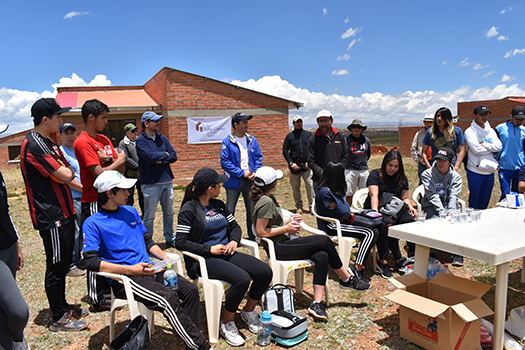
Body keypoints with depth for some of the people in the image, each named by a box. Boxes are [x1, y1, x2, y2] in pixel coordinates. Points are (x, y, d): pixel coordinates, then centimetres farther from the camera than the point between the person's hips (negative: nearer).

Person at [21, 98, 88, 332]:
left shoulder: (48, 143, 14)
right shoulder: (33, 144, -17)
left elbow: (69, 175, 17)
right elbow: (66, 176, -21)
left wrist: (66, 172, -2)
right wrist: (66, 169, -2)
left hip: (63, 212, 10)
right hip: (51, 217, -10)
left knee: (63, 264, 18)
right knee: (56, 267, 1)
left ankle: (63, 307, 31)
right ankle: (58, 318, 15)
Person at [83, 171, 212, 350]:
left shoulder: (131, 211, 18)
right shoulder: (92, 223, -2)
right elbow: (91, 262, -13)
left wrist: (165, 258, 5)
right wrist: (131, 270, -20)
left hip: (148, 269, 7)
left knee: (190, 290, -15)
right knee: (168, 299, -28)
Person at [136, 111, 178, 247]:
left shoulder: (163, 139, 13)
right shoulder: (140, 140, -5)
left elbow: (174, 156, 4)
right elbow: (150, 157, -20)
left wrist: (160, 160, -11)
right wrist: (165, 154, -4)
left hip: (167, 181, 6)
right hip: (151, 183, -6)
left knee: (169, 212, 14)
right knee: (149, 216, 2)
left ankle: (169, 239, 26)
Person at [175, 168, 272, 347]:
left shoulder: (219, 205, 15)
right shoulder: (189, 209, -6)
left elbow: (235, 226, 22)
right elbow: (180, 242, -11)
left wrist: (234, 241, -1)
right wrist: (210, 249, -16)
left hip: (227, 254, 7)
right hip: (204, 259, -7)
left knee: (265, 272, -13)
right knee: (242, 279, -31)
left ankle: (248, 311, 12)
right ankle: (226, 324, -8)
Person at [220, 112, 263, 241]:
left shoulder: (252, 140, 7)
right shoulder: (227, 141, -8)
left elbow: (258, 157, 11)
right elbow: (225, 162, -12)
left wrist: (255, 172, -6)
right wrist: (242, 173, -15)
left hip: (250, 181, 4)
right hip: (234, 182, -4)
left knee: (252, 210, 12)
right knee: (229, 211, 2)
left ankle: (252, 236, 27)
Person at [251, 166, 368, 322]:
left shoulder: (268, 198, 13)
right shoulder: (266, 202, -18)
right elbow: (260, 232, -21)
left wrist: (288, 220, 7)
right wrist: (286, 228, -14)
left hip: (284, 243, 10)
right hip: (278, 248, -10)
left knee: (322, 256, -10)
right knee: (324, 241, -12)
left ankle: (317, 303, -11)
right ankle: (347, 279, 9)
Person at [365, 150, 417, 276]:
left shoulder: (402, 178, 17)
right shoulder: (375, 174, 2)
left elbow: (405, 197, 19)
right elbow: (374, 195, -10)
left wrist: (410, 207, -5)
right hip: (379, 209, -4)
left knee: (410, 221, -27)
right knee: (388, 223, -35)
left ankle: (413, 256, -12)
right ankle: (399, 259, -26)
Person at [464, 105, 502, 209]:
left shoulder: (491, 131, 12)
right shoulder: (470, 131, -6)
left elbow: (499, 146, -1)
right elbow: (476, 149, -17)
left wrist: (484, 145, -12)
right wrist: (491, 147, -3)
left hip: (490, 172, 5)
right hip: (475, 172, -5)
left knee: (485, 203, 14)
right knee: (474, 203, 2)